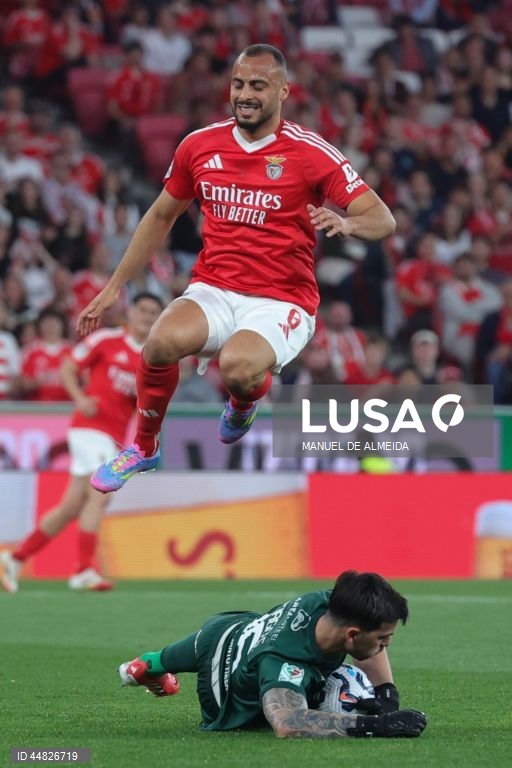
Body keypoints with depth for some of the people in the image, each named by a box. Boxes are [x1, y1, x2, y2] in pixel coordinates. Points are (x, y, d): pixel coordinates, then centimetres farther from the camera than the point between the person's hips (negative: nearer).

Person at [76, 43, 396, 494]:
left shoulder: (311, 153, -7)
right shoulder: (200, 146, 5)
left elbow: (384, 220, -8)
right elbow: (161, 217, 20)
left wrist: (346, 223, -32)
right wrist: (114, 287, 18)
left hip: (281, 301, -3)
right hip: (213, 292, 3)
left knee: (236, 368, -36)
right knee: (163, 342, -31)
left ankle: (246, 399, 5)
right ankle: (144, 448, -3)